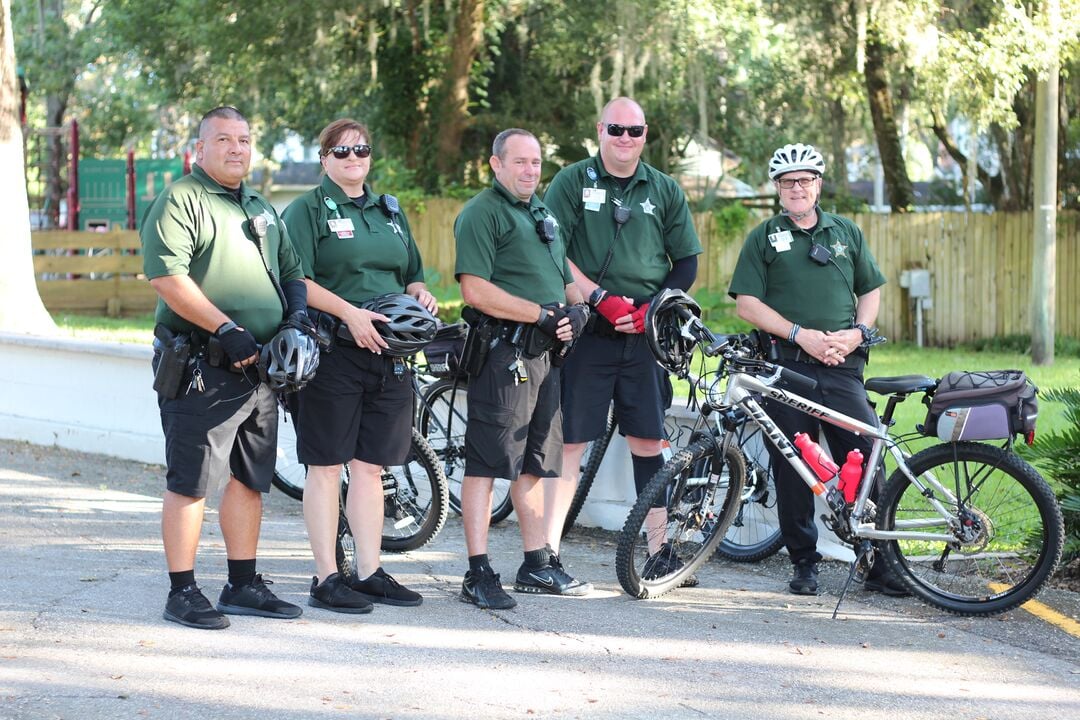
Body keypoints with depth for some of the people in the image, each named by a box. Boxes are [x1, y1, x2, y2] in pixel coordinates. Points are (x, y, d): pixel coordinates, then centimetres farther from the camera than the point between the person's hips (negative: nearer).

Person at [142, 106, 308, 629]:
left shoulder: (261, 208, 19)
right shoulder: (179, 202, -6)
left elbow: (292, 271, 27)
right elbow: (166, 276, -17)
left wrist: (298, 314, 6)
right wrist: (226, 328, -22)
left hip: (261, 366, 8)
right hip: (203, 369, -8)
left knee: (250, 479, 12)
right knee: (190, 482, -4)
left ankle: (243, 586, 20)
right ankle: (183, 592, 1)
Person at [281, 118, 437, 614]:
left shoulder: (390, 212, 20)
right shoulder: (307, 210, 0)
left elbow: (412, 274, 26)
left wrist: (420, 294, 3)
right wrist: (350, 313, -21)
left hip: (387, 351, 6)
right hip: (332, 350, -6)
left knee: (371, 465, 9)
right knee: (326, 465, -2)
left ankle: (370, 573, 14)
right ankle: (326, 578, 0)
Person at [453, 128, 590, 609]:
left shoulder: (543, 213, 21)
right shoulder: (482, 213, -7)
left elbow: (565, 278, 26)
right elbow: (476, 290, -17)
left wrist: (575, 308, 3)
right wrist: (542, 314, -18)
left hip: (544, 351, 9)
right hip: (502, 350, -9)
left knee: (534, 462, 15)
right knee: (486, 461, -8)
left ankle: (538, 565, 23)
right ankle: (478, 574, -7)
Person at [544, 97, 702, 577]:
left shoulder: (665, 191, 11)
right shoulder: (572, 181, 2)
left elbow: (686, 263, 12)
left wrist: (650, 310, -4)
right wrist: (602, 299, -15)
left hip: (644, 336, 3)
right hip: (585, 333, -3)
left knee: (648, 440, 5)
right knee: (569, 441, -4)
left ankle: (658, 550, 12)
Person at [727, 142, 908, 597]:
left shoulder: (847, 233, 16)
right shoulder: (764, 238, 8)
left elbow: (871, 290, 19)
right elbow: (747, 304, 0)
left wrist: (857, 332, -1)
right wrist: (801, 334, -10)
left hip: (843, 367, 1)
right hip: (786, 369, -1)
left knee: (866, 461, -5)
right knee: (792, 469, 0)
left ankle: (880, 562, 2)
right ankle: (804, 563, 11)